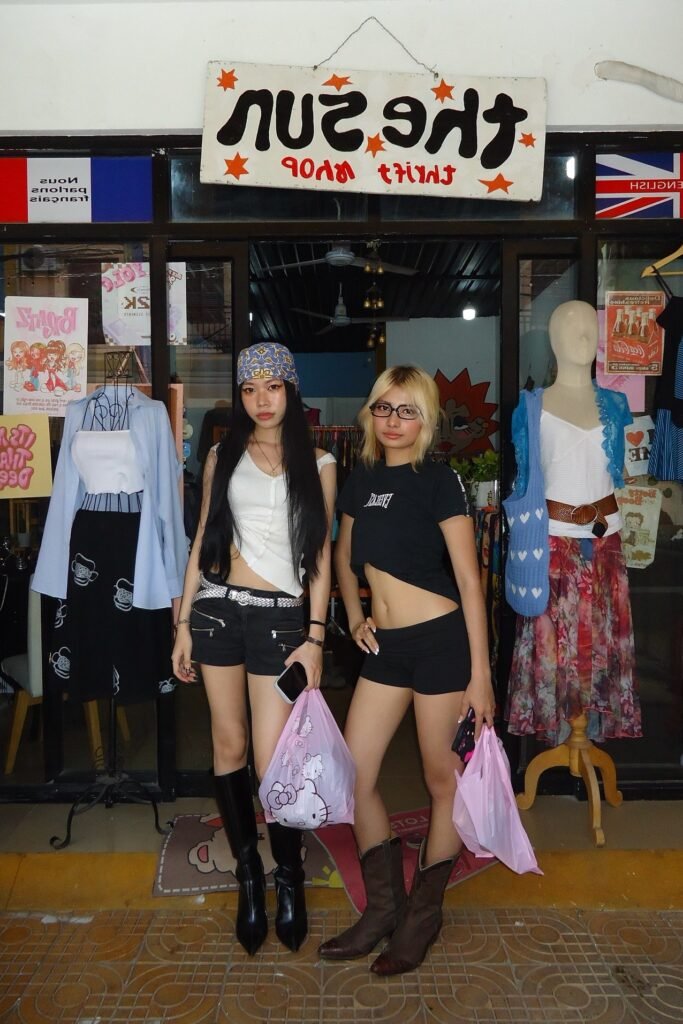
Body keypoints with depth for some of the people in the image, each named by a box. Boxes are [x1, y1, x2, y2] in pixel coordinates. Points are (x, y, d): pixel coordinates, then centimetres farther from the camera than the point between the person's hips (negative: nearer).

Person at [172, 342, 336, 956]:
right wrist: (184, 622, 7)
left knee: (271, 759, -4)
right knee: (230, 746, 9)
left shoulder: (317, 464, 5)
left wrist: (315, 636, -3)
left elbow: (321, 554, 4)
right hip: (218, 609, 2)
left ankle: (289, 876, 20)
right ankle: (248, 872, 27)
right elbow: (203, 539, 10)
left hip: (280, 616, -2)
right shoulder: (223, 456, 9)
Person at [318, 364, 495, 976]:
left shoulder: (438, 480, -9)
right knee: (353, 776, 7)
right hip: (385, 648, 7)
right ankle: (383, 908, 26)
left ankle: (424, 914, 27)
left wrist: (480, 673, -14)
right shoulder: (361, 479, 9)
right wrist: (354, 615, 6)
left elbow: (469, 579, -12)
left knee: (443, 780, 7)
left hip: (441, 641, -6)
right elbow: (345, 557, 23)